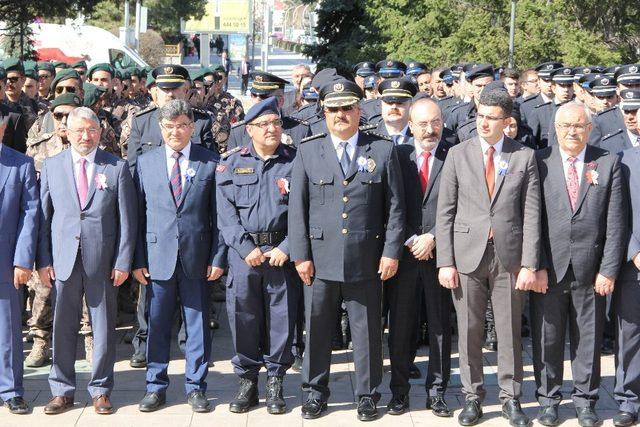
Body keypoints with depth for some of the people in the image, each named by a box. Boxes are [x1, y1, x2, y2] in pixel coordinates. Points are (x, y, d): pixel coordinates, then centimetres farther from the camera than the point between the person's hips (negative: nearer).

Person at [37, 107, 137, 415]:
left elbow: (127, 220, 1)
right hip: (63, 260, 1)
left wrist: (123, 262, -5)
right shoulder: (51, 167, 6)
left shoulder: (117, 168, 2)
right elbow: (43, 216, 6)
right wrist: (43, 260, -1)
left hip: (102, 261, -1)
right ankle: (62, 390, 18)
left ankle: (100, 390, 17)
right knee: (62, 327, 6)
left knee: (104, 329, 5)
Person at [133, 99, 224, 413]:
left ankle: (195, 387, 17)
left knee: (197, 323, 6)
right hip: (157, 257, 1)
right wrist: (137, 260, 0)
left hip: (196, 257, -1)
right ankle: (156, 387, 18)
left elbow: (218, 215, 2)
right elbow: (138, 215, 5)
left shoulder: (210, 163, 2)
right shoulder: (145, 163, 5)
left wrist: (217, 257, -3)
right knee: (157, 324, 7)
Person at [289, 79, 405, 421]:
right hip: (320, 259, 1)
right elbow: (297, 207, 4)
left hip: (366, 261, -1)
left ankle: (368, 395, 19)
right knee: (317, 330, 8)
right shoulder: (307, 152, 6)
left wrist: (391, 252, -3)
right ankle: (315, 393, 23)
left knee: (367, 330, 6)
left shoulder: (383, 151, 5)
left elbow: (395, 207, 4)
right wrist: (300, 255, -2)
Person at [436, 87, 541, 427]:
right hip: (467, 255, 0)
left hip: (509, 257, 0)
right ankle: (472, 396, 18)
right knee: (468, 331, 6)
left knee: (509, 332, 6)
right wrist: (445, 262, -4)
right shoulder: (458, 155, 3)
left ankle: (511, 398, 18)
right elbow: (445, 212, 2)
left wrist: (529, 264, -6)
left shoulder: (524, 157, 2)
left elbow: (531, 214, 0)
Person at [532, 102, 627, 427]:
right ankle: (548, 399, 22)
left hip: (590, 271, 0)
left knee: (588, 339, 9)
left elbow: (615, 223, 0)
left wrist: (608, 270, -5)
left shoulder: (608, 163, 2)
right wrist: (537, 266, -8)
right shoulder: (540, 162, 1)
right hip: (549, 268, 0)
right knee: (547, 338, 8)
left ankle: (585, 401, 22)